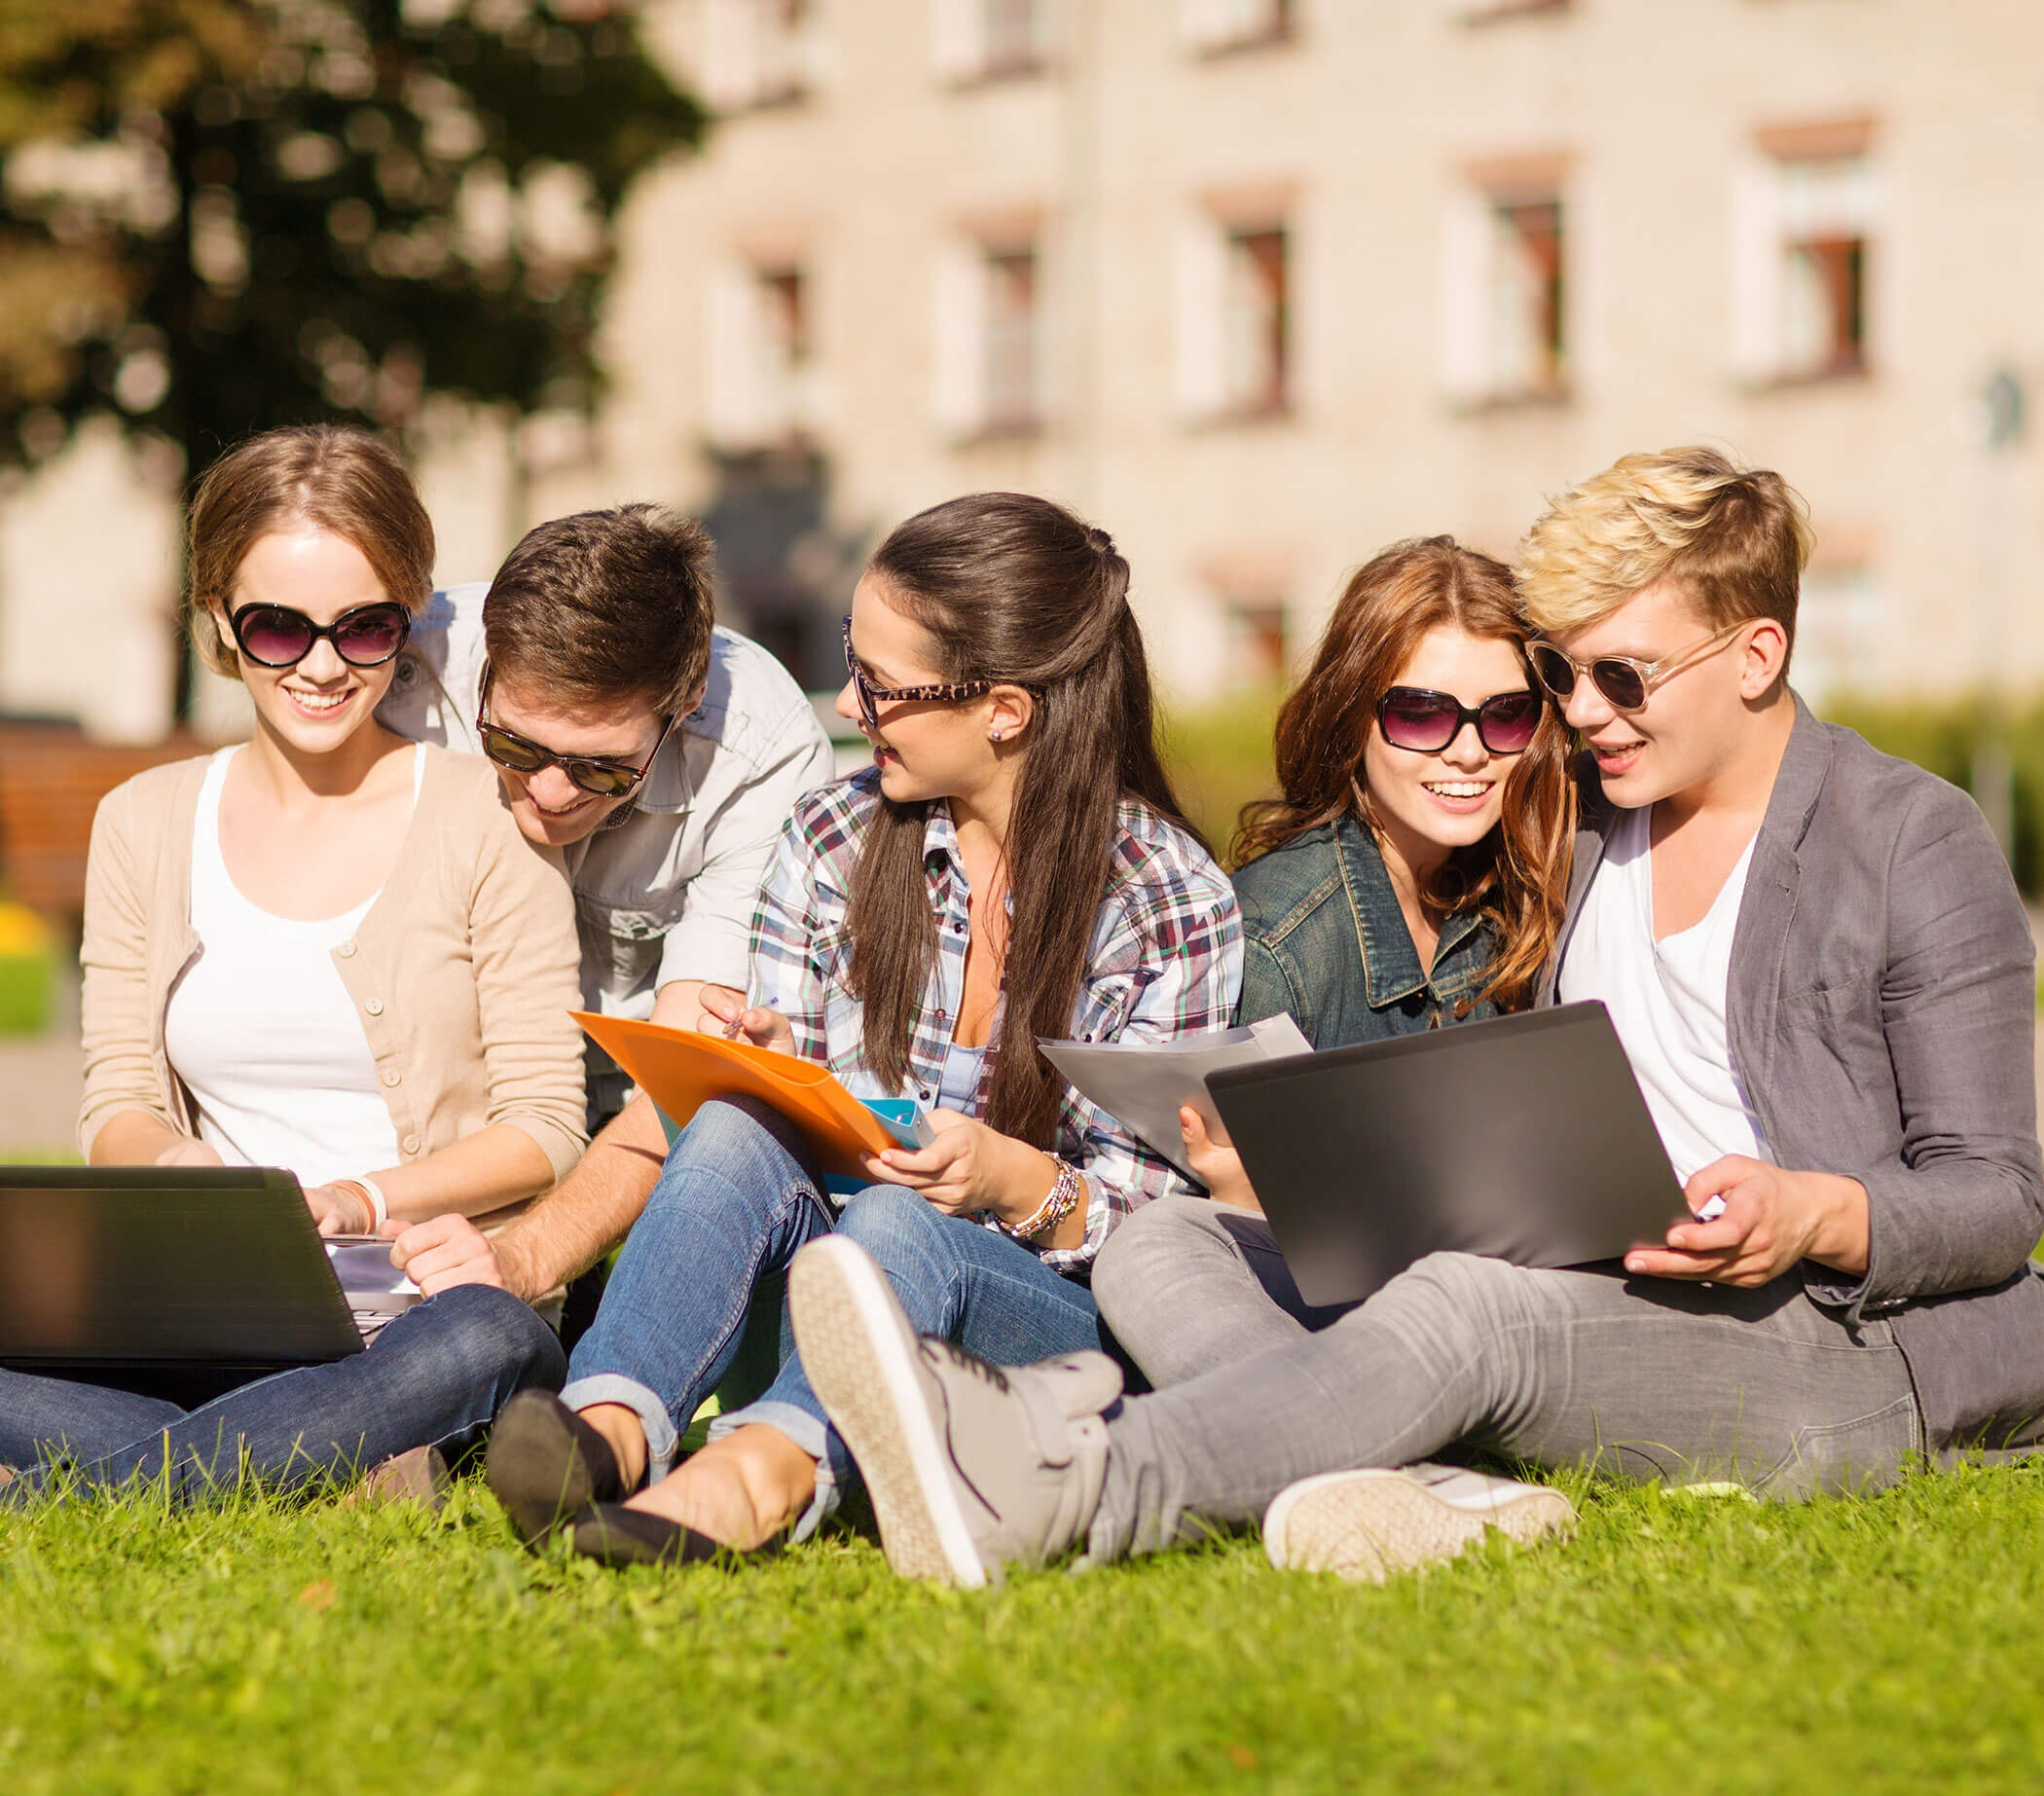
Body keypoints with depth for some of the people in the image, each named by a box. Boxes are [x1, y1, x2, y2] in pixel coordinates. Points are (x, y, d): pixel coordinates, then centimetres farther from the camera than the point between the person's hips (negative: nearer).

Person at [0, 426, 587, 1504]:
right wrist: (171, 1163, -14)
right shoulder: (143, 827, 13)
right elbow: (116, 1108, 11)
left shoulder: (484, 819, 2)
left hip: (427, 1292, -2)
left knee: (489, 1344, -40)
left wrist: (367, 1199, -18)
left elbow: (545, 1127, 0)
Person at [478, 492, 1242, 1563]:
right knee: (732, 1134, -29)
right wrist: (763, 1065, -12)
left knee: (900, 1227, -36)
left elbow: (1147, 1214, -3)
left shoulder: (1170, 902, -3)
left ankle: (774, 1462, -65)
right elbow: (784, 1106, 12)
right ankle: (611, 1420, -54)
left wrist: (1016, 1179, -24)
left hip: (1060, 1299, -3)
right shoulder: (834, 840, 7)